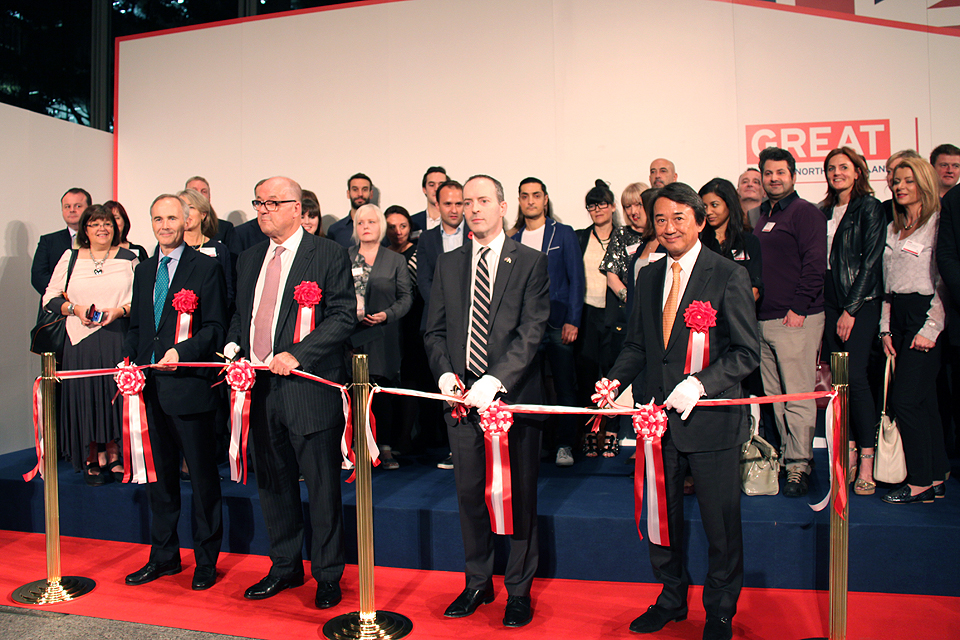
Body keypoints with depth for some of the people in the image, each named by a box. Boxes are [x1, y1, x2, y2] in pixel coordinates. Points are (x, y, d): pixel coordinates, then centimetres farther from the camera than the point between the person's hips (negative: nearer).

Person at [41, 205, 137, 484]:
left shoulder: (128, 258, 9)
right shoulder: (70, 258, 11)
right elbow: (50, 298, 10)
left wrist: (120, 310, -12)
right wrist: (74, 309, -7)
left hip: (118, 338, 0)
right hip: (82, 340, 1)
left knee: (117, 393, 1)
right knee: (87, 396, 0)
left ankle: (114, 455, 14)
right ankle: (94, 459, 10)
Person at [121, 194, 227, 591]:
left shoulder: (206, 268, -3)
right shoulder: (144, 271, 16)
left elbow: (215, 329, -8)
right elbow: (136, 327, 21)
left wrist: (182, 351, -22)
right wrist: (129, 361, 4)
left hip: (189, 384, -6)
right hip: (150, 387, 6)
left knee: (202, 477, 3)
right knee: (158, 474, 15)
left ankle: (206, 561, 17)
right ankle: (164, 556, 30)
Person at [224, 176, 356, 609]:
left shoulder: (329, 255, -4)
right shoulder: (249, 260, 16)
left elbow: (344, 315, -11)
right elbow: (240, 314, 22)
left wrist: (296, 354, -19)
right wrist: (233, 346, 2)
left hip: (309, 388, -6)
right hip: (260, 387, 6)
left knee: (322, 487, 3)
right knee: (273, 483, 16)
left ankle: (328, 575, 20)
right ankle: (285, 567, 33)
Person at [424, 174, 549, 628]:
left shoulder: (530, 263, -1)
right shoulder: (448, 265, 12)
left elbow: (531, 331, -9)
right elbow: (435, 330, 11)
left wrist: (495, 380, -20)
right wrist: (445, 373, -7)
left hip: (513, 394, -3)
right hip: (462, 396, 4)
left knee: (519, 496, 7)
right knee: (469, 495, 12)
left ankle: (519, 590, 24)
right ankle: (478, 583, 30)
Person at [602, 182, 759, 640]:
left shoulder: (729, 277, -8)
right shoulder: (648, 278, 9)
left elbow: (747, 352, -10)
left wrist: (699, 384, -23)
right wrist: (615, 380, -5)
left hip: (711, 417, -5)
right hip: (659, 416, 5)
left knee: (721, 525, 9)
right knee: (660, 517, 18)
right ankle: (671, 599, 41)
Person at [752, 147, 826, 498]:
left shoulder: (805, 212, -3)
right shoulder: (762, 216, 19)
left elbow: (815, 264, -11)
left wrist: (798, 308, -15)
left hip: (796, 319, -8)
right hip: (764, 320, 8)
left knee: (798, 395, -6)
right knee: (774, 396, 10)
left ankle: (799, 466, 1)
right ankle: (788, 455, 20)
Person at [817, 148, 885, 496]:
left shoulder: (869, 207, -3)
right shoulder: (824, 212, 14)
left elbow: (870, 261, -8)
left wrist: (852, 309, -12)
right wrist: (820, 304, 6)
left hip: (861, 303, -5)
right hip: (830, 304, 5)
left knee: (855, 376, -10)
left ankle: (867, 460, -3)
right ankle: (849, 453, 13)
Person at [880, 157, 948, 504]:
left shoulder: (938, 224, -6)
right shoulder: (892, 229, 17)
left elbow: (945, 283, -11)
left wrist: (930, 329, -15)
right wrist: (886, 328, 10)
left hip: (925, 315, -7)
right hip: (898, 317, 7)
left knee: (905, 399, -9)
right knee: (923, 400, 9)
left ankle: (920, 481, 2)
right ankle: (936, 477, 15)